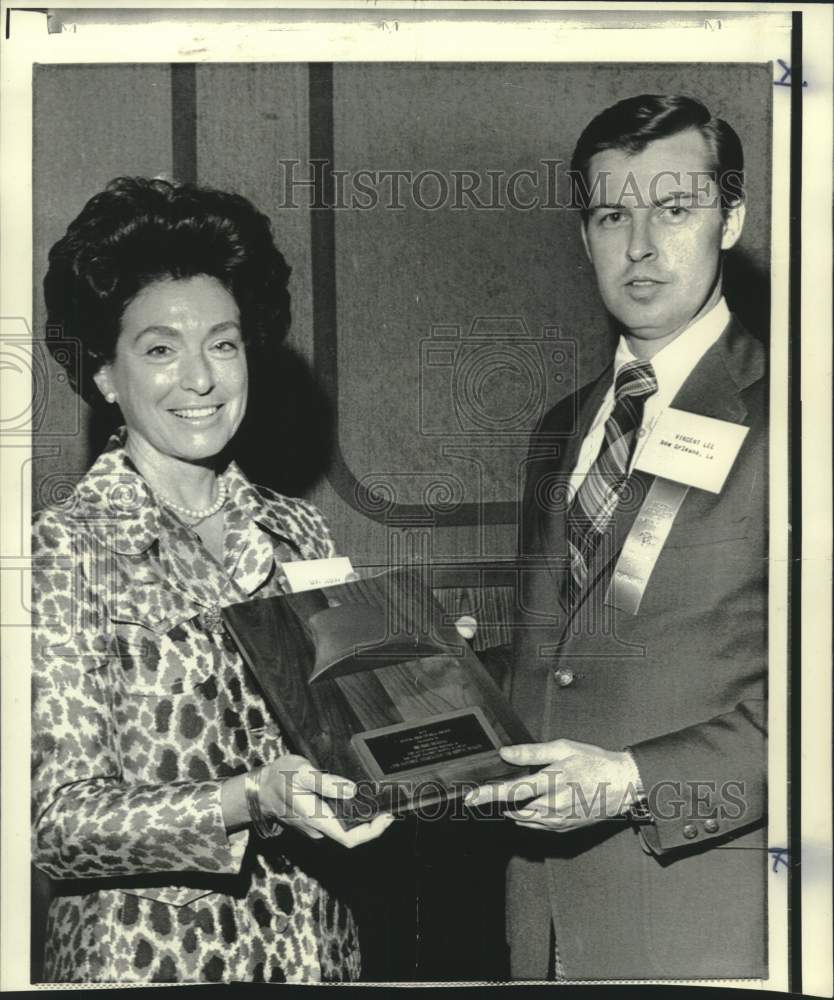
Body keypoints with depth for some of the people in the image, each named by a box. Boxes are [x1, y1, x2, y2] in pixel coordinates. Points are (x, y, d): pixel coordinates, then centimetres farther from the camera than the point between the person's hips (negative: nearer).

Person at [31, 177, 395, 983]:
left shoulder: (297, 532, 3)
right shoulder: (66, 550, -12)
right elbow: (58, 823, -16)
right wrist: (248, 802, -28)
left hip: (313, 943, 5)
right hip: (149, 953, -5)